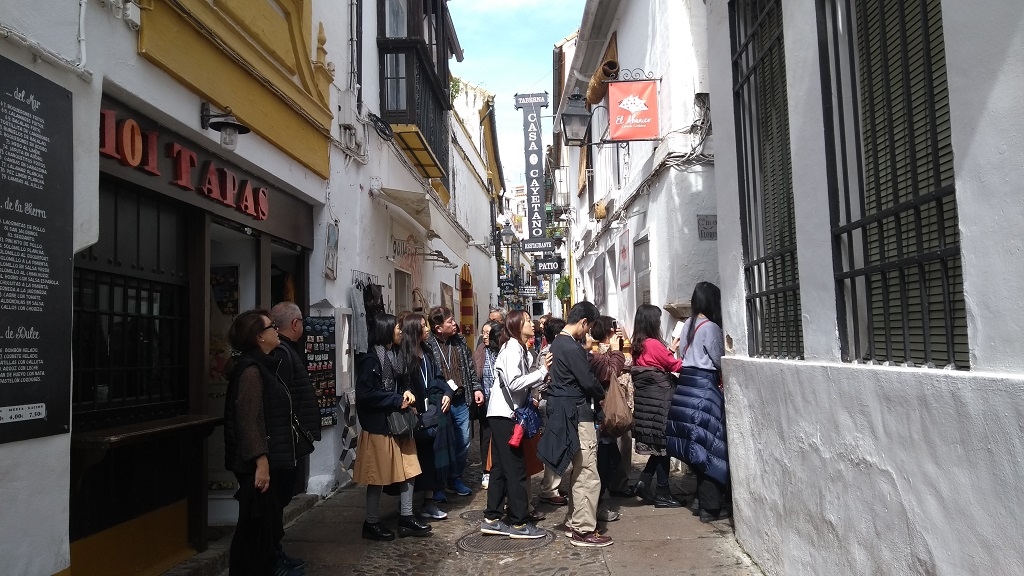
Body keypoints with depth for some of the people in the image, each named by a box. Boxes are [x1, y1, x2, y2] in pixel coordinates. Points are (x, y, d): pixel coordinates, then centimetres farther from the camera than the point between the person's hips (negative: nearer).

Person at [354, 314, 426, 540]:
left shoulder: (393, 355, 11)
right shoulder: (370, 359, -16)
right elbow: (365, 394, -22)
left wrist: (407, 392, -2)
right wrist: (397, 400, -19)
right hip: (378, 426, -8)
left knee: (408, 470, 10)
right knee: (378, 477, 3)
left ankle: (406, 518, 20)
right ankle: (371, 523, 17)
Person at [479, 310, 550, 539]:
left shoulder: (519, 348, 16)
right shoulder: (512, 348, -14)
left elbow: (521, 380, 12)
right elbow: (514, 383, -23)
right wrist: (542, 371, -18)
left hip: (503, 414, 10)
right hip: (505, 414, -10)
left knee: (500, 467, 12)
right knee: (515, 468, -3)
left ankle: (492, 519, 18)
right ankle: (519, 523, 4)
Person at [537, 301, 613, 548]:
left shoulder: (558, 343, 13)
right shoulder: (572, 348, -19)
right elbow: (588, 381, -17)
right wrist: (602, 395, 2)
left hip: (566, 412, 10)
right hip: (577, 414, -10)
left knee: (579, 472, 17)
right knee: (588, 476, -4)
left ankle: (575, 523, 24)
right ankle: (584, 530, 2)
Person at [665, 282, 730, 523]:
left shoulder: (688, 324, 12)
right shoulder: (710, 327, -12)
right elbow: (720, 362, -8)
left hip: (686, 384, 8)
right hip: (704, 387, -8)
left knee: (697, 448, 14)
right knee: (709, 447, -1)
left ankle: (703, 500, 23)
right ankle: (711, 507, 4)